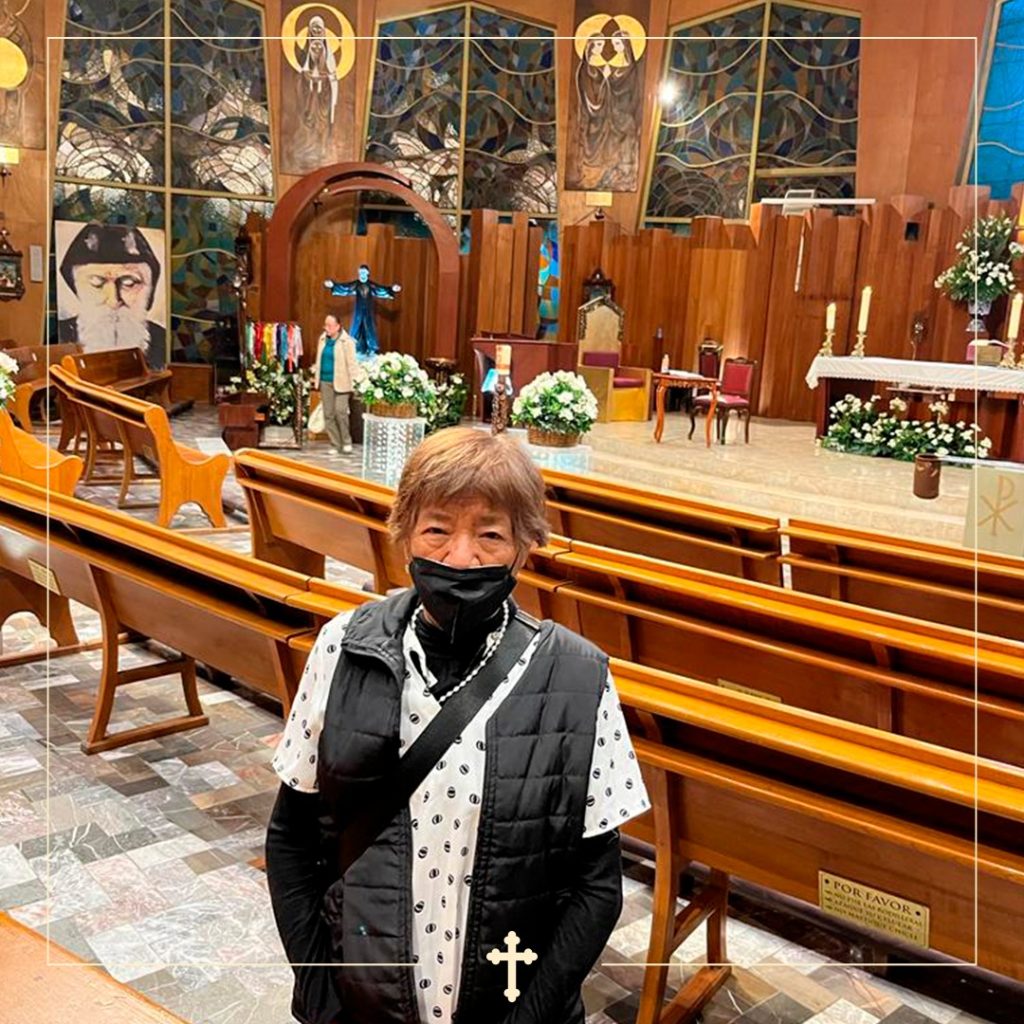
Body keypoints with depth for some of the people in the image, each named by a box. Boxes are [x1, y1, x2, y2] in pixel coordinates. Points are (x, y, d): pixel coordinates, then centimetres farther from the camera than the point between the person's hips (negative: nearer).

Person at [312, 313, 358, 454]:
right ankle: (335, 445, 12)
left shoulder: (346, 341, -7)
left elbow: (352, 363, -10)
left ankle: (346, 442, 7)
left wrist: (354, 383, -15)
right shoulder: (323, 339, 11)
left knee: (340, 412, -12)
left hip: (340, 382, -6)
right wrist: (316, 375, 14)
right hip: (325, 382, 6)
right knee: (328, 414, 5)